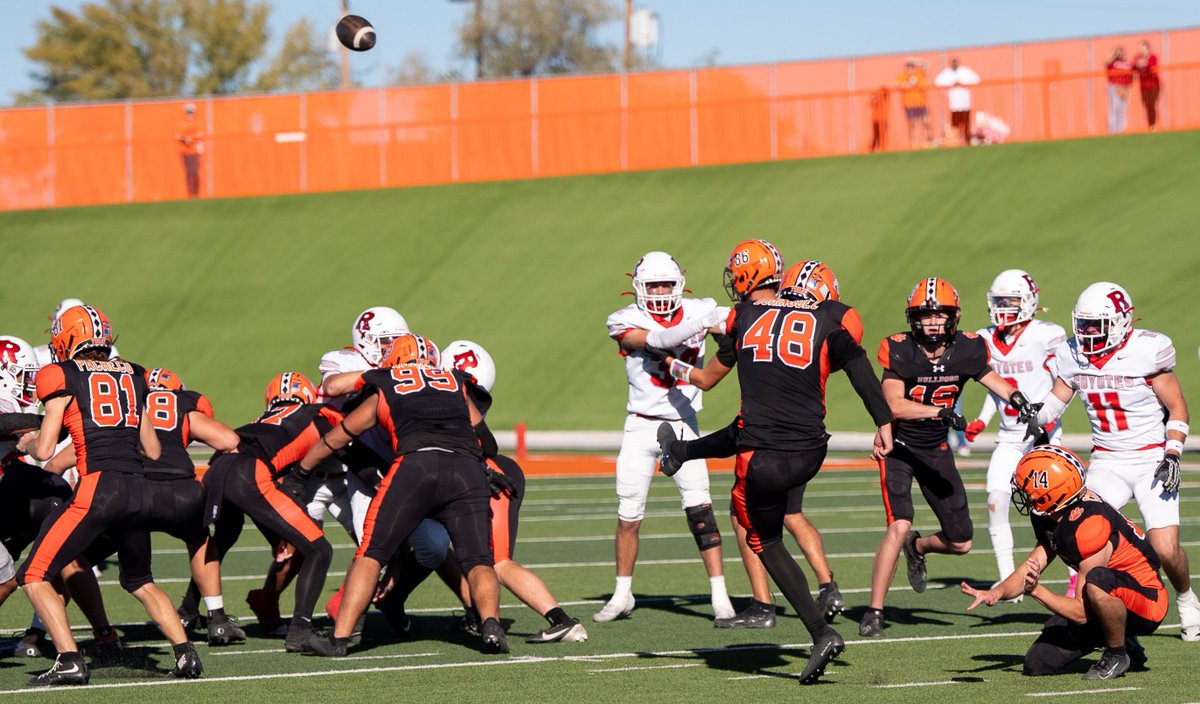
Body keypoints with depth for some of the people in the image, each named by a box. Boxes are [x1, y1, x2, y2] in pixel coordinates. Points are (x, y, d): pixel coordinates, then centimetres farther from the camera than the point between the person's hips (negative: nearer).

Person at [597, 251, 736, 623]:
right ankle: (622, 595, 22)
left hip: (683, 425, 1)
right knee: (629, 516, 5)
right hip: (641, 427, -1)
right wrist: (703, 322, -39)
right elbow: (659, 340, -27)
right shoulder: (626, 322, -10)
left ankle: (720, 594, -8)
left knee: (700, 507, -11)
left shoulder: (696, 311, -1)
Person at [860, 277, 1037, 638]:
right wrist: (941, 412, -45)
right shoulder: (899, 351, -22)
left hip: (936, 449, 5)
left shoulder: (967, 349, -11)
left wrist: (1013, 395, -7)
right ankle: (874, 613, -14)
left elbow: (985, 374, 11)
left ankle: (917, 547, 42)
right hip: (899, 445, -4)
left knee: (961, 543, 7)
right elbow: (895, 405, -33)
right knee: (899, 526, -24)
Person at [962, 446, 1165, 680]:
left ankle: (1118, 654, -15)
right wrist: (997, 593, -16)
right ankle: (1123, 641, 15)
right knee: (1038, 664, 2)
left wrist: (1035, 590, -26)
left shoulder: (1089, 525, -31)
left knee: (1097, 580, -41)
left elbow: (1082, 613, -26)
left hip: (1145, 603, -9)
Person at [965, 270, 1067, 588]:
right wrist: (982, 420, 8)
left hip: (1045, 434, -5)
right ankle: (1007, 580, 5)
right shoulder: (987, 340, 6)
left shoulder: (1045, 336, -11)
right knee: (995, 504, -5)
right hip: (1009, 438, 5)